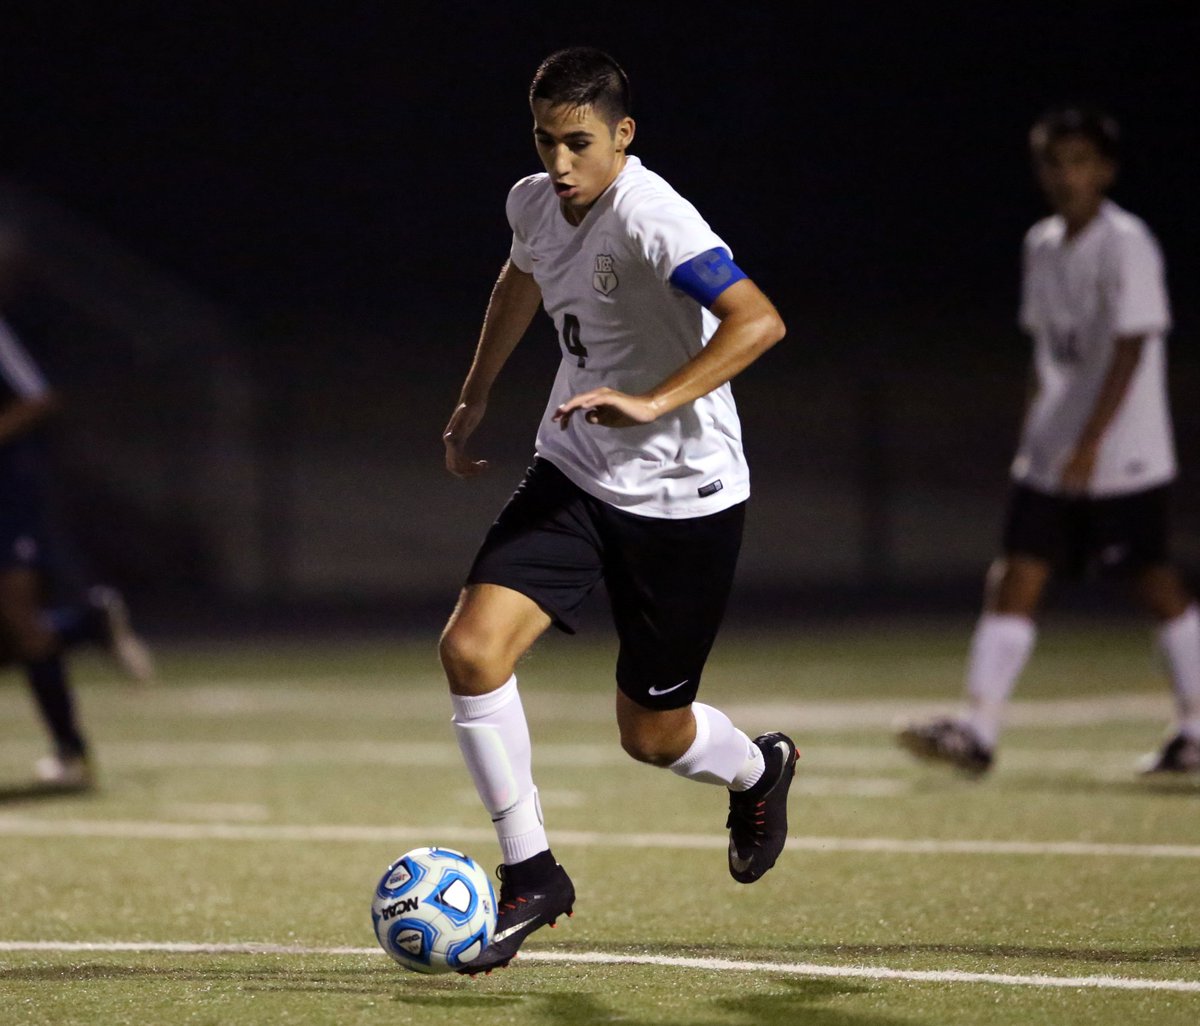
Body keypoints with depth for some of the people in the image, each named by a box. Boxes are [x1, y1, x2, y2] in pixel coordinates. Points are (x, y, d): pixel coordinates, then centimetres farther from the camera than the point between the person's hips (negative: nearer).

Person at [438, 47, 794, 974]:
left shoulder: (649, 217, -23)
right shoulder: (534, 204, 1)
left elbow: (758, 320, -34)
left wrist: (654, 403, -40)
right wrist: (474, 399, 28)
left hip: (682, 496, -6)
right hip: (573, 476, 6)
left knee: (652, 735, 6)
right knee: (471, 648, -16)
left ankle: (758, 769, 42)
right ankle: (531, 873, -2)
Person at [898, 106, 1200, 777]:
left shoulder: (1127, 245, -12)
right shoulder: (1042, 246, 11)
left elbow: (1129, 350, -19)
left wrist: (1090, 441, -25)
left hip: (1124, 455, -7)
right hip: (1051, 456, 7)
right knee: (1016, 578, -4)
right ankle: (978, 732, -9)